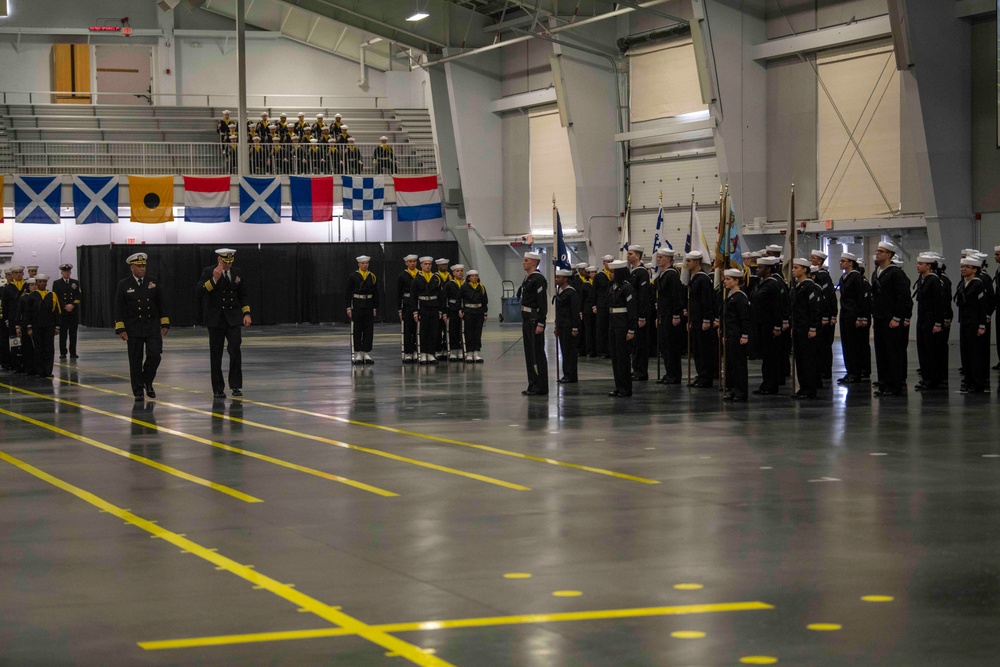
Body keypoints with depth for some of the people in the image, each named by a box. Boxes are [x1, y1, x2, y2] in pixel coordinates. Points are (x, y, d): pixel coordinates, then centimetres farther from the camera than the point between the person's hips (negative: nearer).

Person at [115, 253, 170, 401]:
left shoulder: (153, 283, 6)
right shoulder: (124, 285, 0)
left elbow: (161, 304, 10)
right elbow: (119, 309, -2)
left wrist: (165, 324, 4)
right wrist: (120, 329, -9)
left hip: (152, 327, 2)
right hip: (133, 328, -2)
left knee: (155, 355, -9)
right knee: (135, 361, 1)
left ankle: (147, 382, 15)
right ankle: (138, 391, 9)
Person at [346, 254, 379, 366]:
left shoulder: (372, 276, 7)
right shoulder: (353, 276, 0)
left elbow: (375, 293, 9)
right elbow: (349, 293, -1)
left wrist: (375, 307, 4)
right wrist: (349, 307, -7)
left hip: (369, 305, 3)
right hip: (357, 305, -2)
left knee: (368, 330, 2)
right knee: (357, 330, 0)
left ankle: (366, 354, 8)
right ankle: (358, 354, 4)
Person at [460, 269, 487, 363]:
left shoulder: (481, 288, 7)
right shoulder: (464, 287, -2)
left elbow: (485, 301, 10)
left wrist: (485, 313, 5)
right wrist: (460, 310, -10)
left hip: (479, 312, 3)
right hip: (468, 312, -3)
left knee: (478, 333, 3)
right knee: (469, 333, 0)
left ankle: (476, 353, 7)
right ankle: (469, 354, 5)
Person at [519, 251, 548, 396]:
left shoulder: (538, 279, -14)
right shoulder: (528, 278, 16)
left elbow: (543, 303, -18)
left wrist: (540, 324, -22)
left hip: (535, 320, -10)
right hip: (527, 320, 10)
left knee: (537, 353, -6)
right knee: (529, 354, 12)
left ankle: (541, 387, -4)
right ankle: (533, 385, 17)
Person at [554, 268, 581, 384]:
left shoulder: (572, 292, -14)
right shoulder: (559, 291, 13)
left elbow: (575, 311, -15)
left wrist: (575, 328, -17)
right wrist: (556, 327, 19)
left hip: (569, 326, -9)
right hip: (561, 326, 9)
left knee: (570, 350, -4)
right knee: (564, 350, 10)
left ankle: (571, 376, 0)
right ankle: (566, 375, 15)